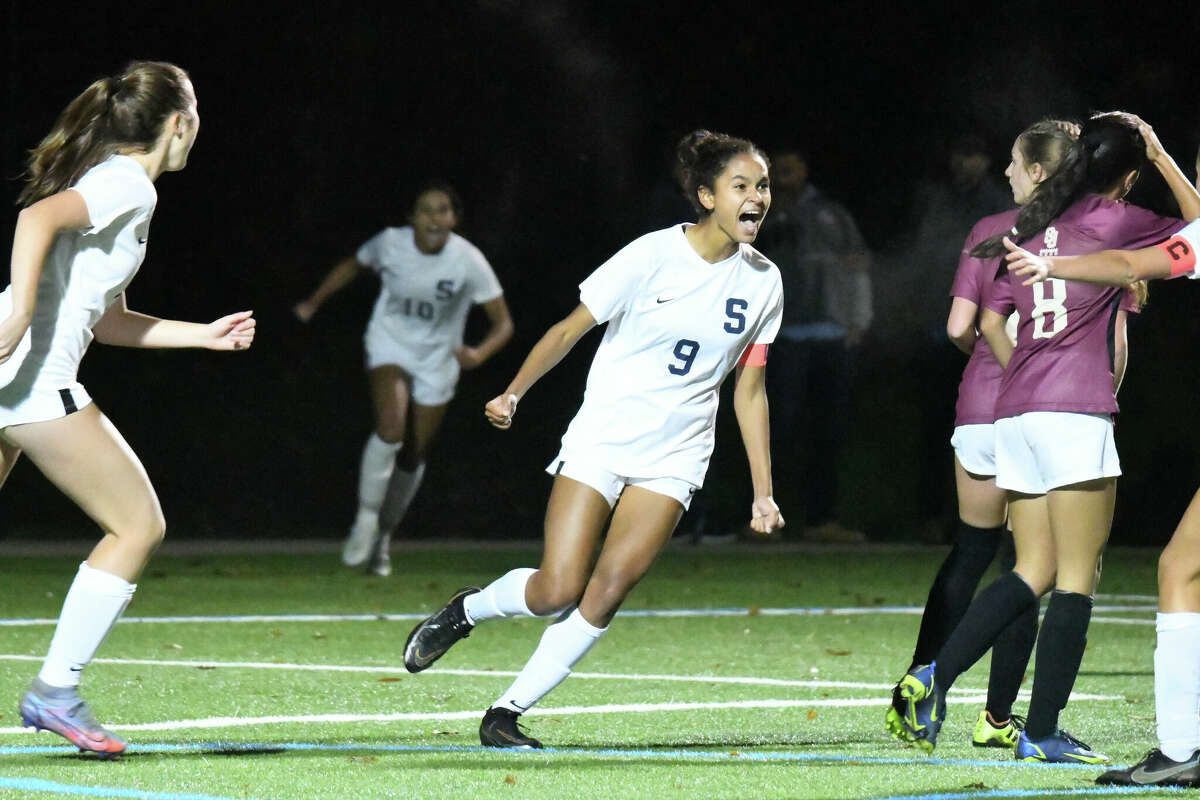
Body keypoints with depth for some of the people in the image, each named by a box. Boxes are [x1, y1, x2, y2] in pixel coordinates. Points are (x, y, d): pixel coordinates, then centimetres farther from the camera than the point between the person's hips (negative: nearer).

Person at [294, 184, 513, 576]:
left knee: (414, 456, 8)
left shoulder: (468, 261, -21)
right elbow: (353, 265, 6)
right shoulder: (390, 243, -18)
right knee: (391, 429, -27)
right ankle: (366, 518, -11)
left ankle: (384, 535, 29)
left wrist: (479, 353, -36)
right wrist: (314, 302, 5)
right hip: (390, 343, -1)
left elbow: (503, 324, -17)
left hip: (437, 358, 1)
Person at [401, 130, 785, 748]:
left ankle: (506, 714, -1)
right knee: (558, 591, -11)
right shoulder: (652, 257, -10)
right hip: (601, 438, -3)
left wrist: (763, 491, 7)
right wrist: (513, 392, -2)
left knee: (607, 592, -12)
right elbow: (571, 329, 0)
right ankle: (466, 609, 21)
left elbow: (749, 390, 9)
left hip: (673, 460, 3)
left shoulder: (763, 282, 2)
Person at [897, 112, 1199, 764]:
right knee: (1076, 579, -1)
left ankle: (936, 676, -3)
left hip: (1015, 413, 7)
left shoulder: (1032, 227, 15)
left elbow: (990, 321, 17)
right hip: (1077, 413, -7)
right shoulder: (1114, 221, -2)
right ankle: (1041, 732, -2)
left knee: (1034, 572, 12)